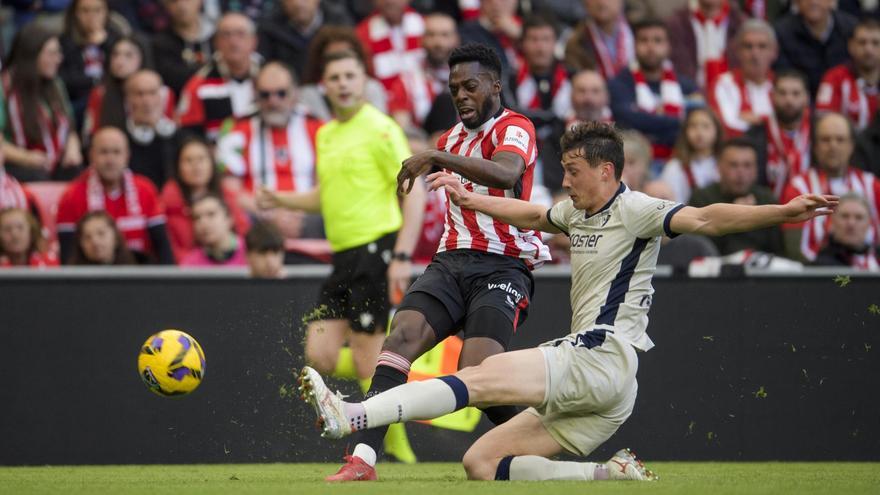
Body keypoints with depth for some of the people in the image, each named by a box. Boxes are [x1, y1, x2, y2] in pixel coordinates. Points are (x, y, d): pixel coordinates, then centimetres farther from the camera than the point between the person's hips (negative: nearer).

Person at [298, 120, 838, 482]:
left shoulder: (633, 210, -5)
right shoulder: (577, 212, 21)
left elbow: (702, 219, -18)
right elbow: (530, 214, 41)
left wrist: (781, 213, -33)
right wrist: (466, 197, 49)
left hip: (604, 359, -10)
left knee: (479, 377, -20)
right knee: (481, 463, 3)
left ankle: (352, 418, -29)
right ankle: (608, 476, -8)